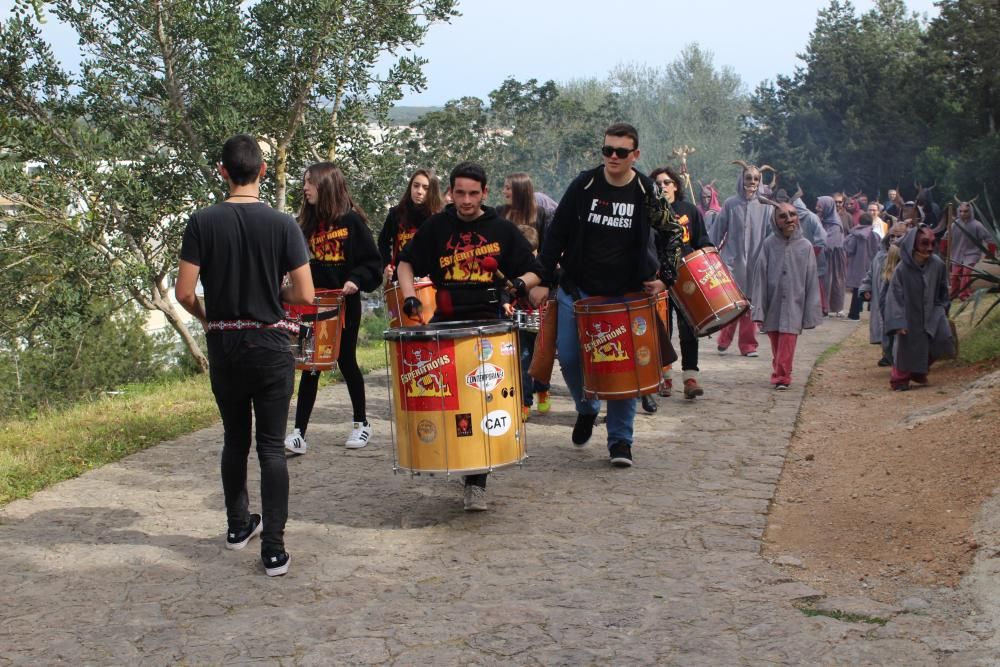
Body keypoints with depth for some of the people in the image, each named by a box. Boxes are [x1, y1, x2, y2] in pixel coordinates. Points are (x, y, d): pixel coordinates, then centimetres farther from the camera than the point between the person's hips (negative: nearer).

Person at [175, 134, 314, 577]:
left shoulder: (203, 222, -6)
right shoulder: (282, 224, -8)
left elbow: (184, 293, -8)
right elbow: (305, 295, -9)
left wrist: (205, 318, 12)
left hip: (223, 344, 2)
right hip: (270, 346, -1)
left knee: (235, 438, 19)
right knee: (271, 446, 1)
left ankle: (238, 526, 33)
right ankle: (274, 549, -2)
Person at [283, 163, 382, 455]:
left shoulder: (351, 220, -7)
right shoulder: (308, 222, 8)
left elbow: (372, 261, -7)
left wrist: (356, 280, -22)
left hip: (344, 304, -4)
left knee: (346, 361, 7)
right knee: (310, 366, 1)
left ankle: (361, 424, 25)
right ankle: (298, 433, -1)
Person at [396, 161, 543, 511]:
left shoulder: (502, 229, 4)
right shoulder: (436, 226, 7)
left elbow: (534, 271, 9)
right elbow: (406, 262, 16)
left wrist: (521, 283, -13)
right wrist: (409, 293, -2)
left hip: (486, 323, -2)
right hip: (445, 320, 2)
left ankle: (476, 481, -4)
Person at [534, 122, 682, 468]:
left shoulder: (646, 192, -6)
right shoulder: (584, 184, -4)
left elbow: (672, 233, 8)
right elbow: (557, 234, 0)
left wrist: (664, 277, -1)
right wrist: (544, 281, -3)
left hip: (626, 296, -1)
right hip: (577, 290, 1)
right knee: (569, 358, 0)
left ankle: (620, 440, 10)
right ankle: (587, 408, 30)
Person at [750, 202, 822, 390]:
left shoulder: (805, 246, -2)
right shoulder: (769, 244, -3)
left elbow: (811, 281, 0)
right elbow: (760, 277, -2)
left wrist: (811, 314, -1)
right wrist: (758, 310, -6)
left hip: (794, 305, -1)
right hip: (773, 304, 1)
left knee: (787, 345, -5)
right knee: (776, 345, 11)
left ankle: (781, 376, 7)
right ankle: (779, 373, 29)